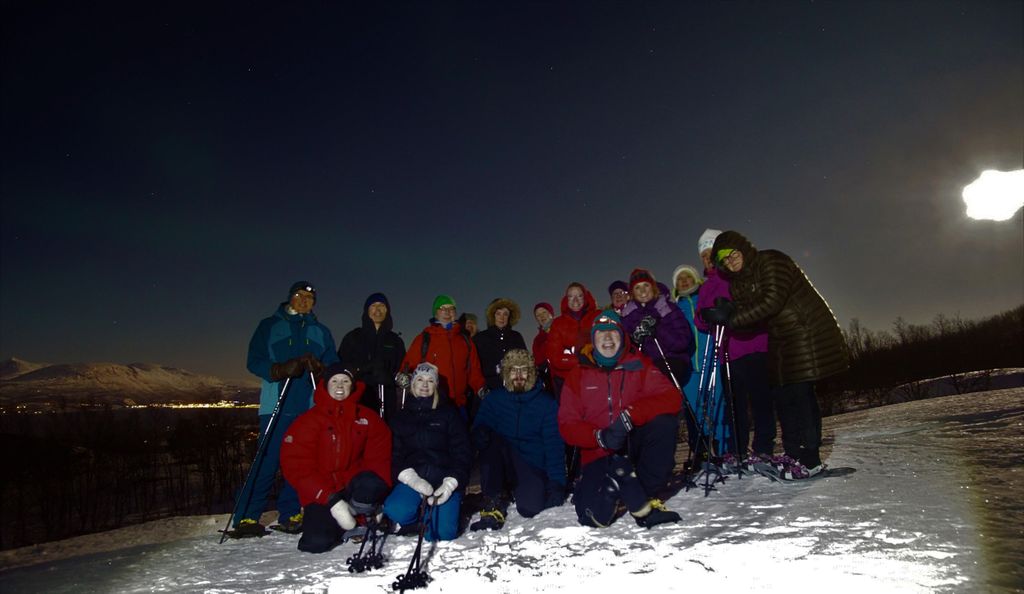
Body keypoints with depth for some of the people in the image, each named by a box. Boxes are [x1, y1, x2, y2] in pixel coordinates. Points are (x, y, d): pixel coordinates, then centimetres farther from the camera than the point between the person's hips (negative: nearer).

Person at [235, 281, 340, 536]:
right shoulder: (269, 326, 10)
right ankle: (246, 517, 2)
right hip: (276, 404, -3)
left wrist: (319, 369, -10)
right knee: (267, 462, -7)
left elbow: (334, 366, 13)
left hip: (310, 407, 3)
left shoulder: (321, 332, 18)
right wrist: (280, 370, -16)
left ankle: (290, 514, 14)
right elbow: (254, 361, 2)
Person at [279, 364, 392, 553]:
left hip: (352, 486, 1)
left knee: (371, 485, -32)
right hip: (321, 495, -1)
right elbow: (297, 465, -12)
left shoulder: (367, 418, 2)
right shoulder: (309, 420, -5)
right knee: (317, 542, -23)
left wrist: (378, 488, -14)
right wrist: (331, 500, -21)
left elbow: (380, 456, 4)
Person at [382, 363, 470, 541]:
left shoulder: (448, 413, 9)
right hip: (412, 478, 2)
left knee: (442, 533, -22)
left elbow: (462, 451, 1)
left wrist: (451, 482, -15)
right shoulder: (402, 416, 16)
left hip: (445, 480, -2)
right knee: (395, 511, -29)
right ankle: (423, 511, 3)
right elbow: (394, 452, 5)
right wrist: (410, 477, -15)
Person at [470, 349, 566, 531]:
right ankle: (493, 502, -21)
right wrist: (481, 434, -27)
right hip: (502, 466, 1)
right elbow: (479, 429, -1)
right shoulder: (494, 399, 4)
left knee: (531, 508, -28)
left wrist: (557, 483, -13)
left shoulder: (546, 403, 1)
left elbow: (554, 445, -3)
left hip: (533, 469, 0)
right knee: (492, 439, -29)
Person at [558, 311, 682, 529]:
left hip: (634, 443, 1)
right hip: (599, 453, -1)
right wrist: (600, 437, -22)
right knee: (596, 516, -24)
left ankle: (647, 496, -13)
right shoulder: (578, 376, 4)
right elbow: (567, 425, -2)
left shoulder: (639, 366, 3)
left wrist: (628, 416, -28)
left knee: (665, 422, -29)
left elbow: (671, 397, -13)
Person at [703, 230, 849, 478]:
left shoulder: (771, 261, -15)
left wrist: (732, 319, -25)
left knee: (799, 392, -12)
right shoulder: (738, 282, 10)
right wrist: (725, 314, -19)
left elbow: (772, 301, -25)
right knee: (782, 395, 9)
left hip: (806, 332, -9)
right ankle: (793, 454, 19)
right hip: (782, 339, 9)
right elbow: (749, 312, 2)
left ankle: (810, 459, -6)